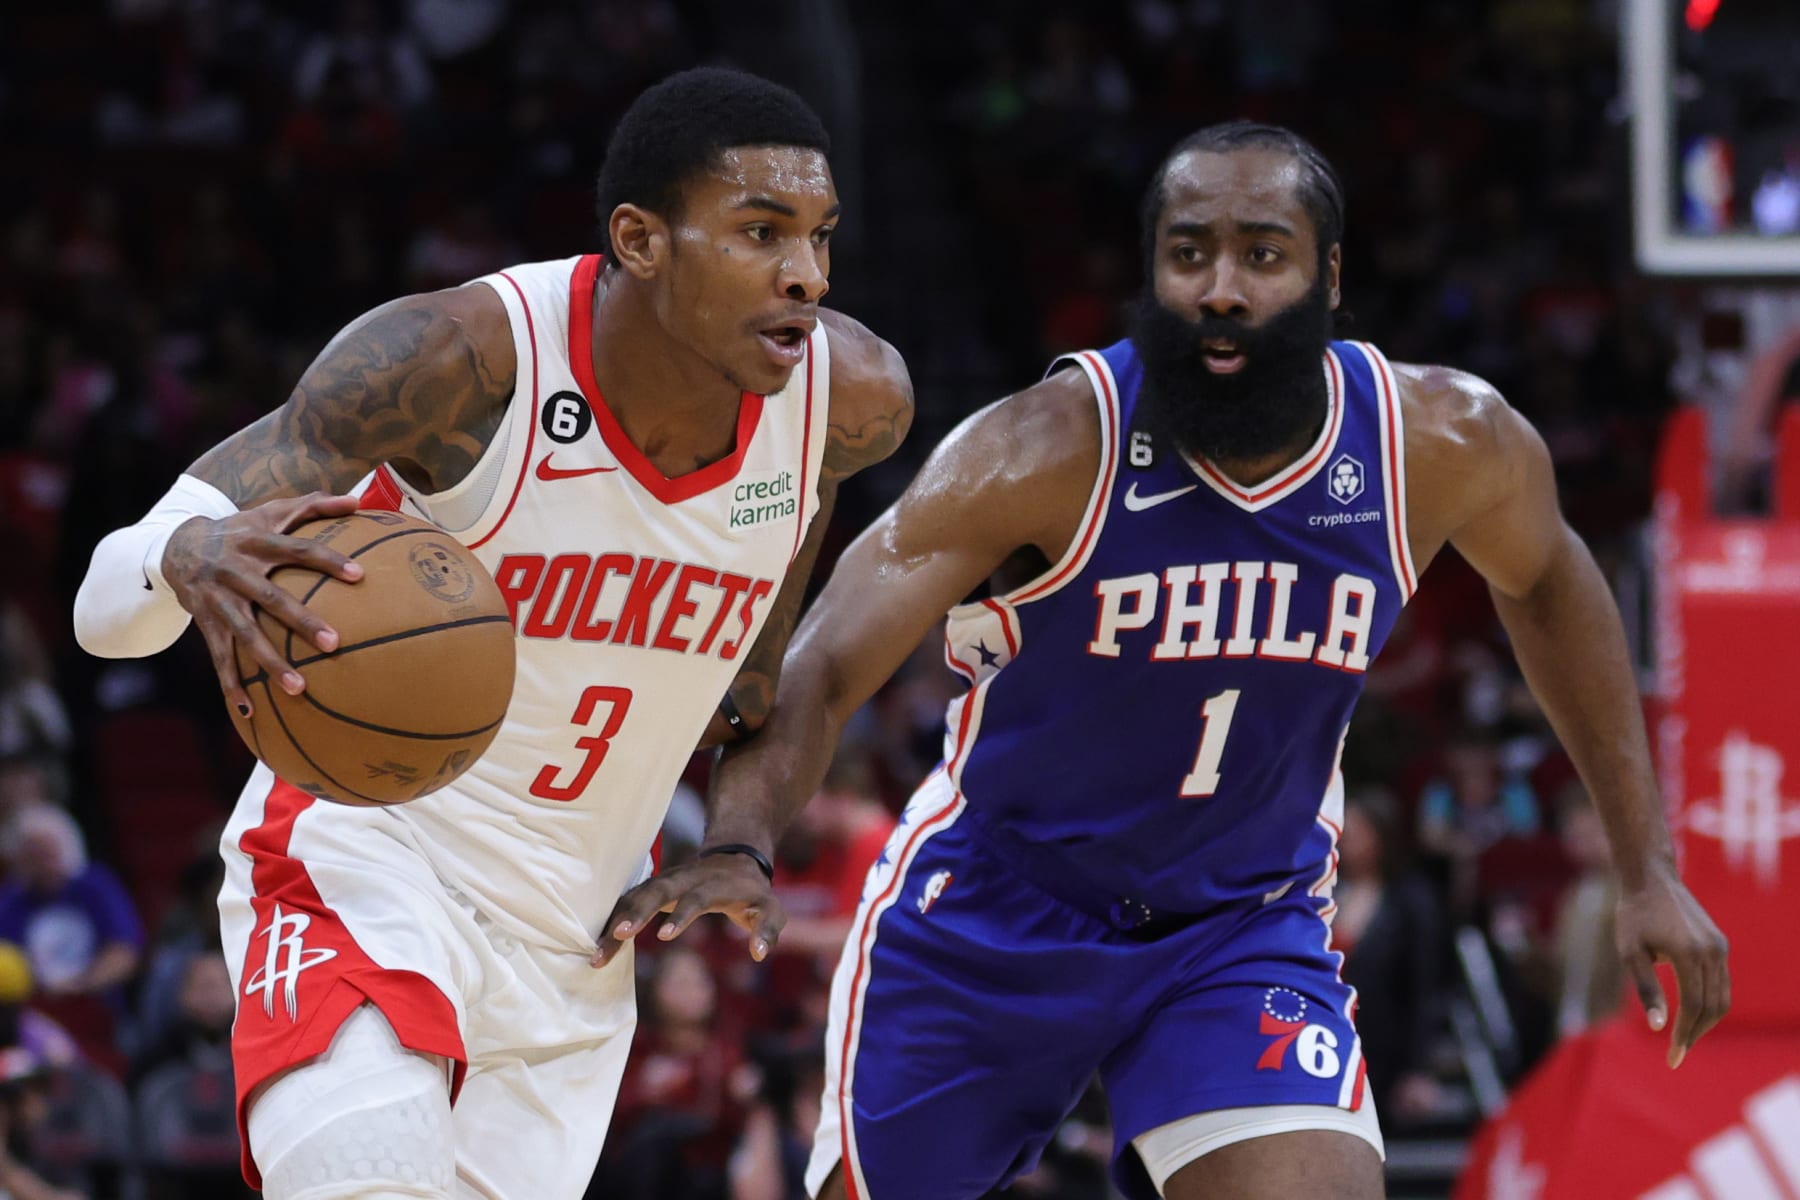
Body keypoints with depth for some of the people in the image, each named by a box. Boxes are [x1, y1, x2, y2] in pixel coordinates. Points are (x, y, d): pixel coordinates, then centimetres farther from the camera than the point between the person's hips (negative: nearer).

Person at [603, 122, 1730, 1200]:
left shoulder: (1444, 444, -13)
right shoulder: (1052, 450, -23)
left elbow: (1544, 579, 11)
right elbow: (822, 668, -29)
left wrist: (1649, 867, 10)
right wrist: (739, 844, -50)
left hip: (1247, 930, 2)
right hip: (994, 914, -1)